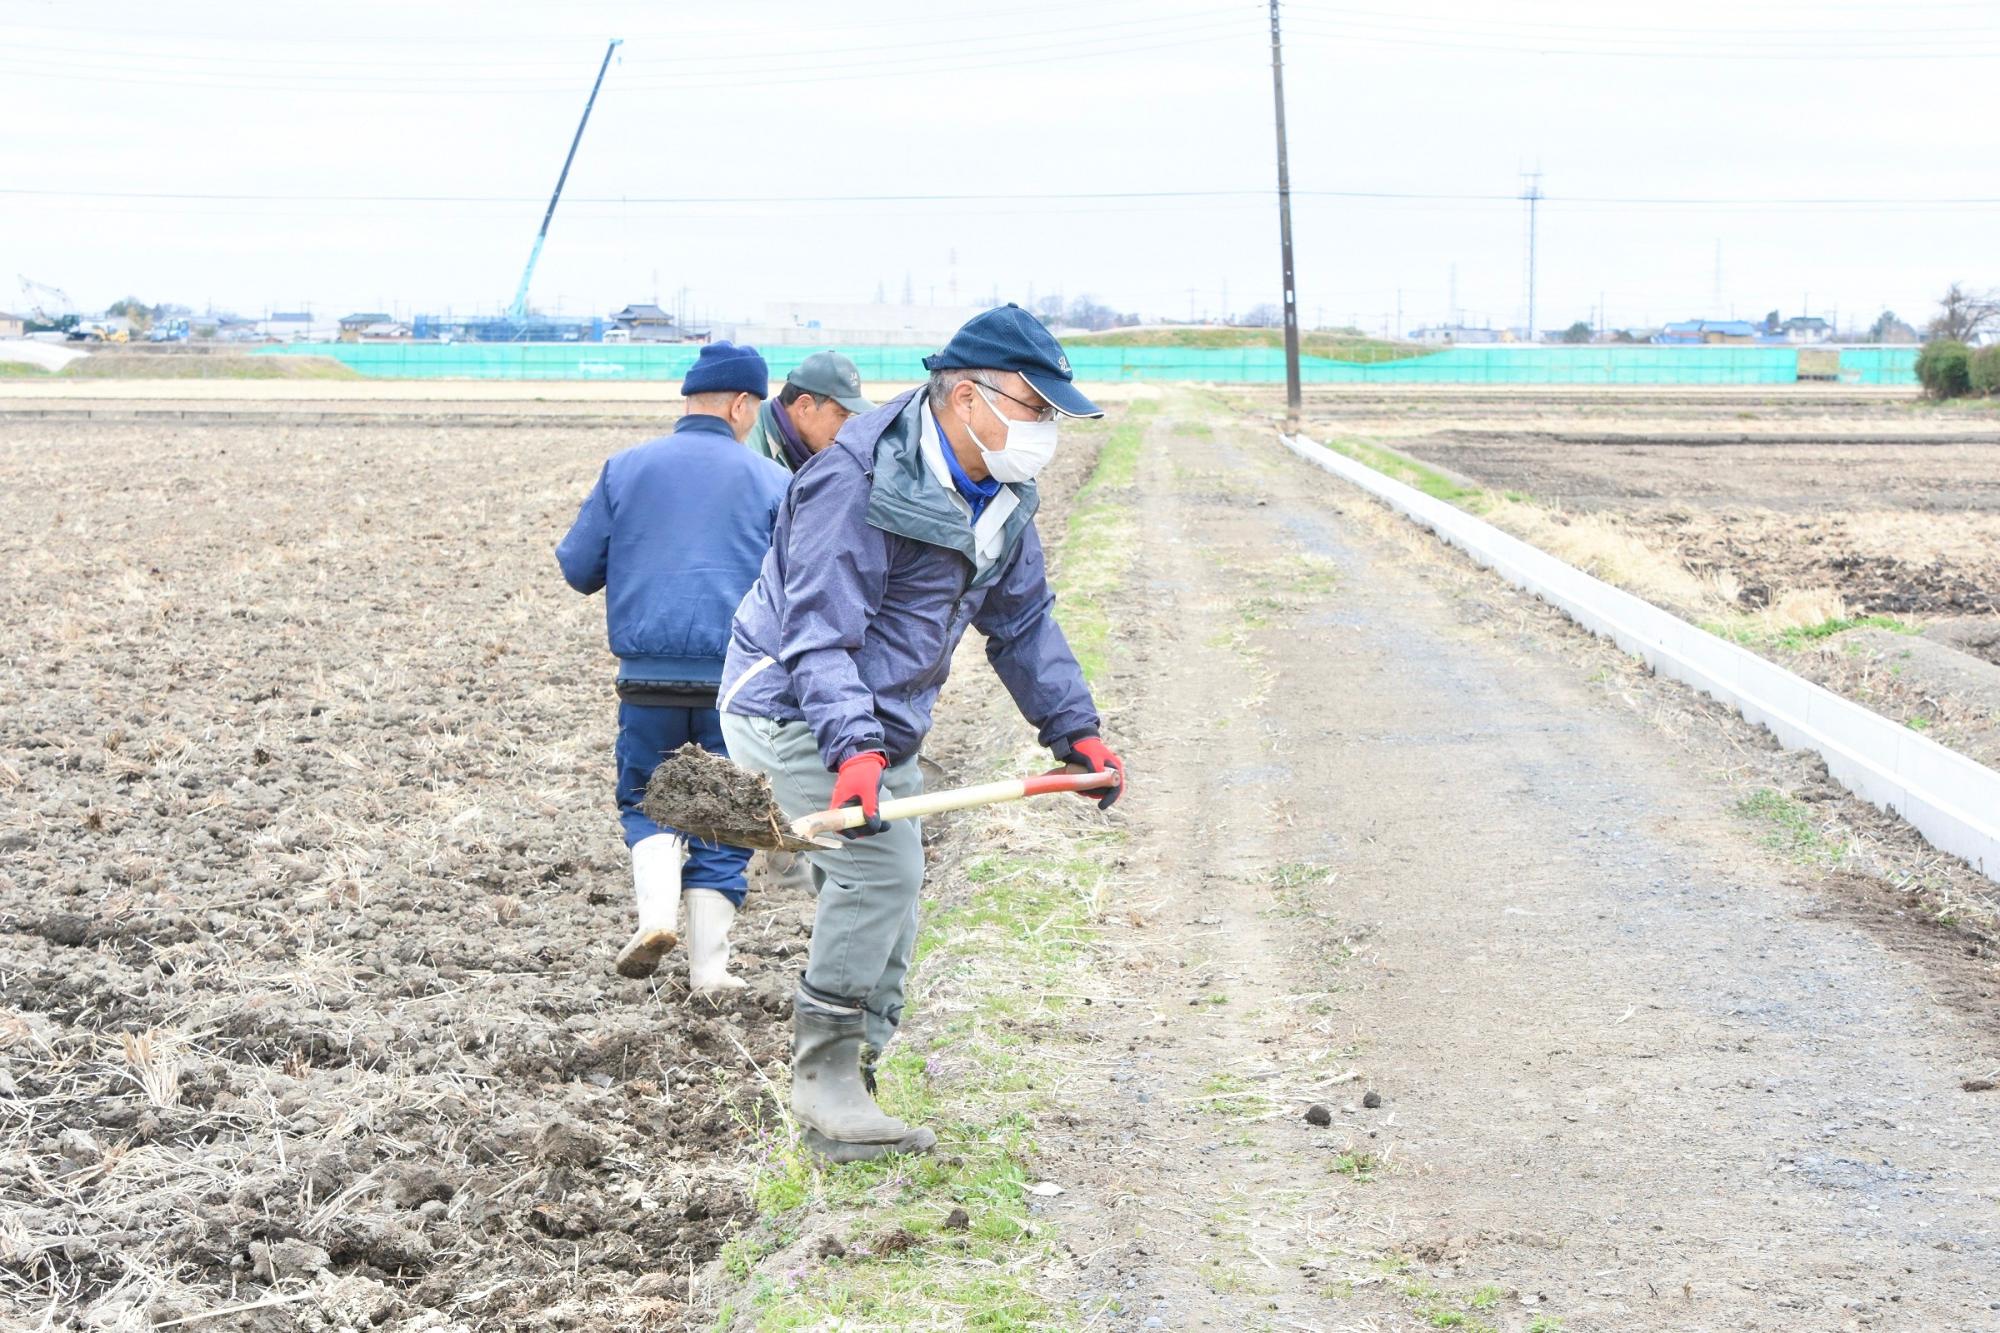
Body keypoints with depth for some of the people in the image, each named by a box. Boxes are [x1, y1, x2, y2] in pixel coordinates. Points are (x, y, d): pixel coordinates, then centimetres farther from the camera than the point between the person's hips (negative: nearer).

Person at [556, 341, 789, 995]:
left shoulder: (626, 469, 6)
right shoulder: (771, 481, 2)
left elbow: (577, 567, 8)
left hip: (648, 678, 1)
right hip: (738, 678, -1)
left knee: (645, 799, 18)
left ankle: (656, 911, -6)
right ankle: (708, 965, 9)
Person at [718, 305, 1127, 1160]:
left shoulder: (999, 497, 3)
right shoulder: (858, 479, -25)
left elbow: (1022, 620, 15)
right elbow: (818, 635, -30)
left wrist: (1073, 728, 8)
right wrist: (852, 750, -41)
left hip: (880, 725, 9)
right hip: (795, 707, -9)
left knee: (881, 899, 11)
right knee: (883, 865, -23)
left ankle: (840, 1111, 20)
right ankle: (825, 1073, -14)